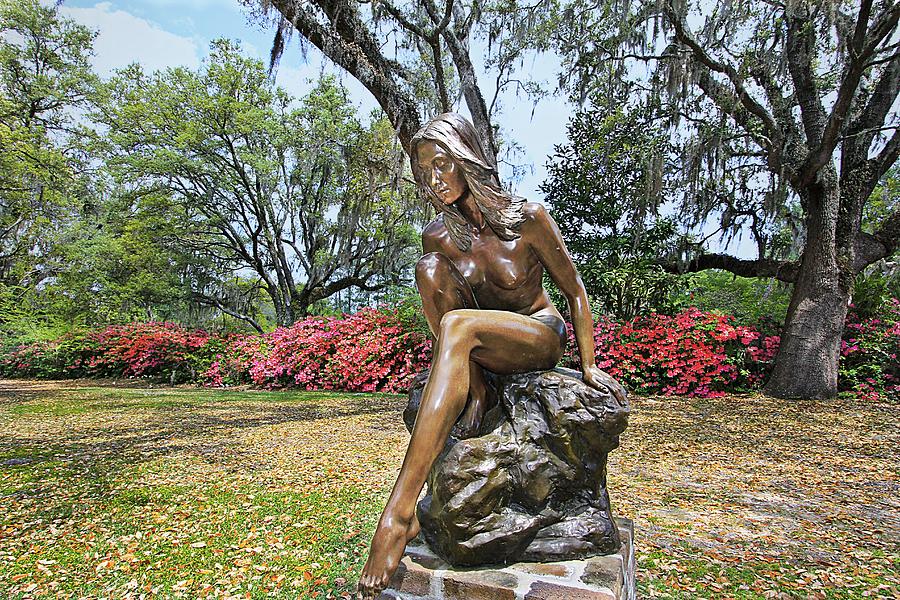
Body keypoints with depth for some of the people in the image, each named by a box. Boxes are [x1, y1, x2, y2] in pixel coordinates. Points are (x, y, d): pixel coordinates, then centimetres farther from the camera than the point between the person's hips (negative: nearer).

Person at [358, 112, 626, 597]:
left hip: (540, 337, -4)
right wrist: (472, 377, -10)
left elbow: (575, 292, -5)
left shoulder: (527, 217, -13)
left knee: (457, 325, -37)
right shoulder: (436, 237, -3)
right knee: (430, 268, -22)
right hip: (483, 351, 4)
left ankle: (400, 511, -43)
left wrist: (589, 366, -7)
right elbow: (447, 313, 2)